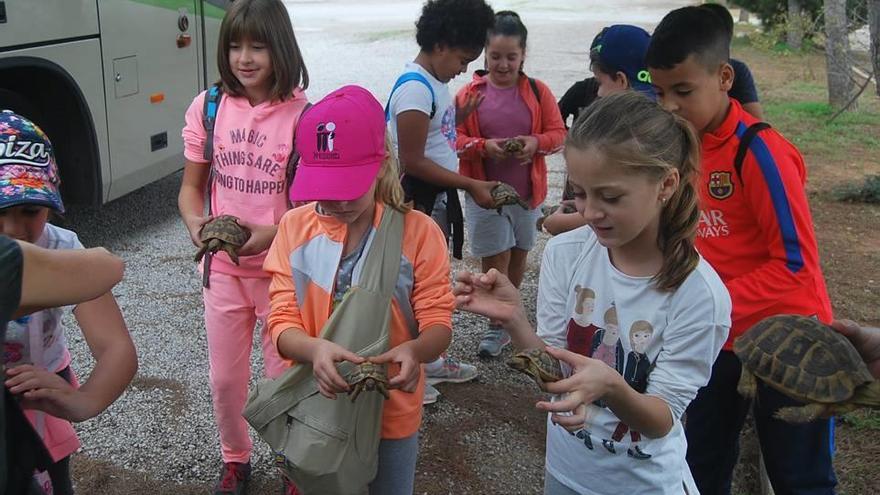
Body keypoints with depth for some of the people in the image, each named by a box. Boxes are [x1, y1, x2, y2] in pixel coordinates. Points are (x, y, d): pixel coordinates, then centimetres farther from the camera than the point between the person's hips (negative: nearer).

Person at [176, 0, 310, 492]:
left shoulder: (303, 114, -13)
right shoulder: (207, 108, -2)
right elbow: (192, 185, 6)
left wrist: (269, 235, -24)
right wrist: (196, 223, -15)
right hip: (222, 268, 3)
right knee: (225, 379, 16)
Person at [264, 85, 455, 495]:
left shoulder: (418, 232, -13)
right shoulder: (295, 228, -7)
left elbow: (437, 322, -12)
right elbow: (282, 322, -9)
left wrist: (415, 350, -36)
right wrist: (315, 349, -32)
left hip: (390, 414, -1)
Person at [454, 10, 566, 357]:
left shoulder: (538, 92, -1)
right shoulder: (469, 93, -4)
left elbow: (558, 134, 1)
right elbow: (453, 138, -5)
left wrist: (536, 142, -21)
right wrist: (483, 146, -23)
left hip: (526, 192, 2)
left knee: (518, 254, 17)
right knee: (494, 259, -2)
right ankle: (497, 326, 9)